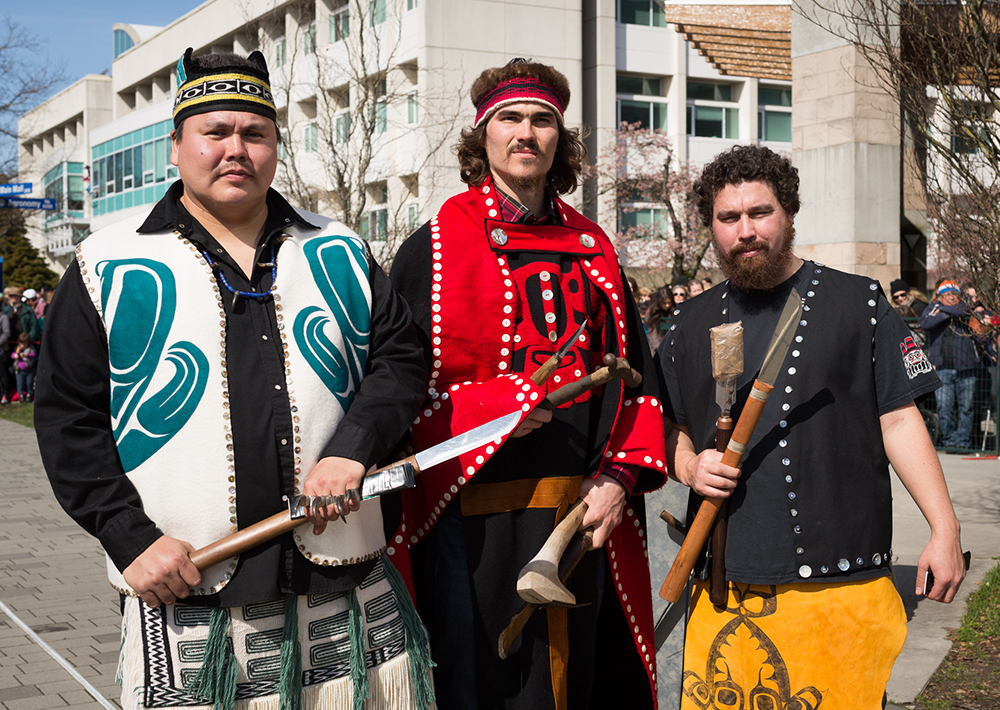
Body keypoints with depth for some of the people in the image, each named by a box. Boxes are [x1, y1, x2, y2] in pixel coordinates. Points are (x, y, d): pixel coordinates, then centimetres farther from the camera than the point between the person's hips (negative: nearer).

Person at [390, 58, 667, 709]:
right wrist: (485, 407, -17)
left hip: (583, 511, 4)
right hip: (474, 514, -4)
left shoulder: (592, 250, 14)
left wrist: (620, 478, 0)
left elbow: (635, 376, 14)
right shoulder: (435, 247, 0)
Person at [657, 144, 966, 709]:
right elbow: (672, 431, 19)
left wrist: (945, 528, -5)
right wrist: (690, 467, -4)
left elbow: (900, 422, 2)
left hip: (842, 582, -2)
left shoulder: (858, 303, 4)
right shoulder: (692, 324, 12)